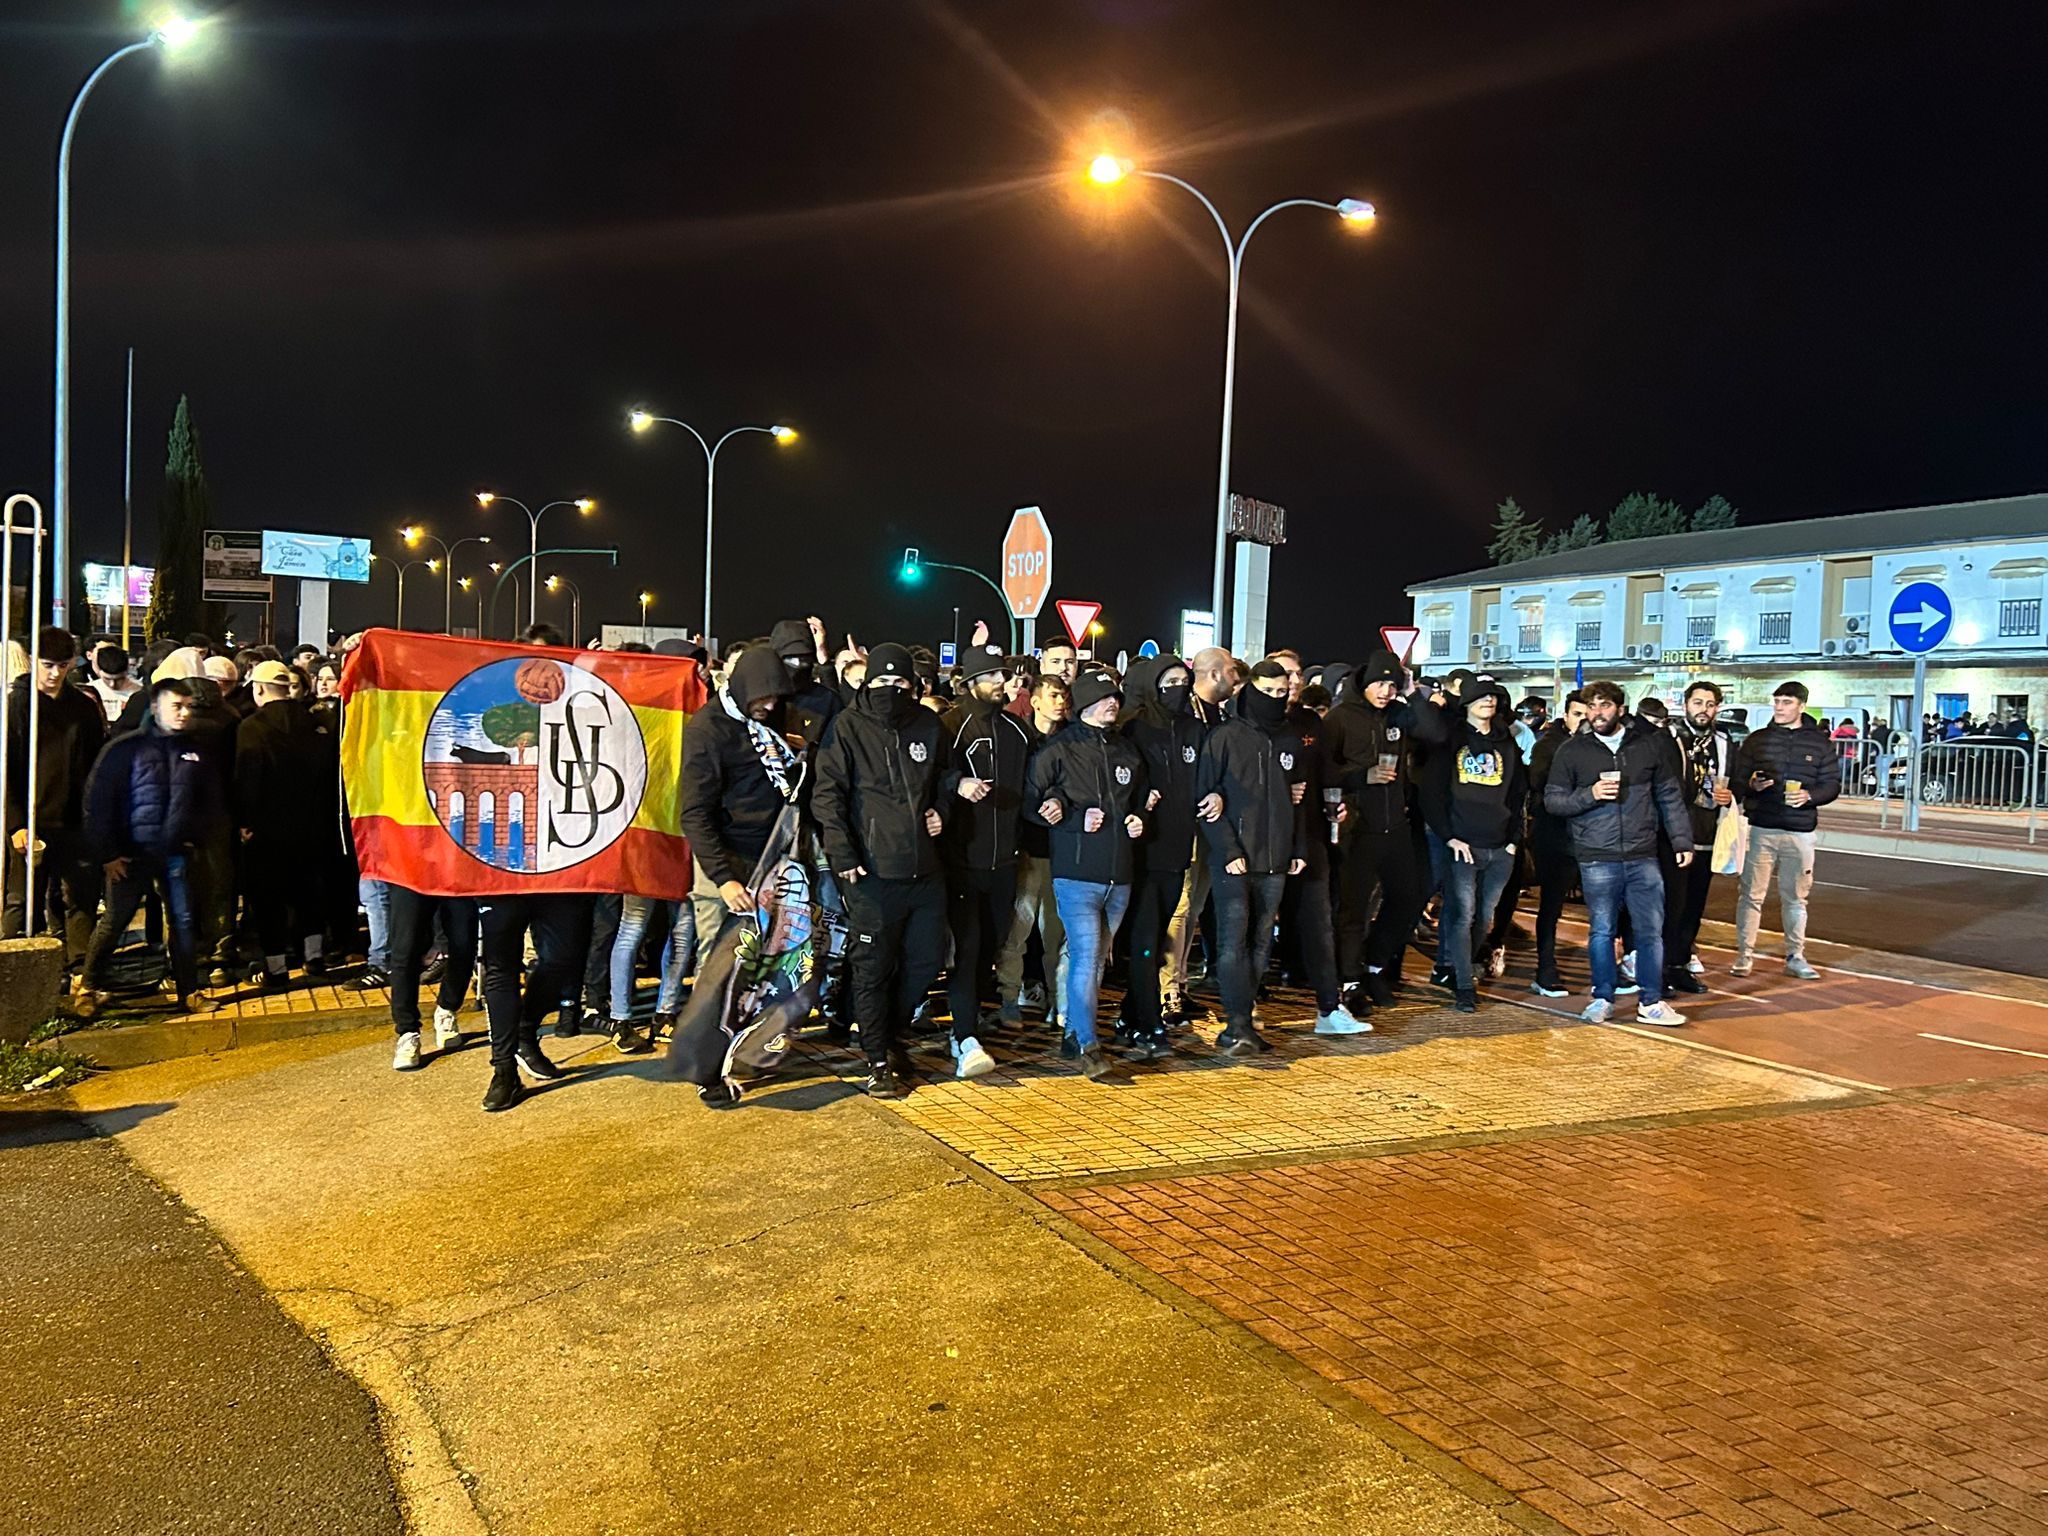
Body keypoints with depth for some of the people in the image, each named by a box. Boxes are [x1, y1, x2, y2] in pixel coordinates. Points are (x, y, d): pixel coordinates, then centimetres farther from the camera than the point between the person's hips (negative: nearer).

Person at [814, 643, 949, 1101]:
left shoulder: (929, 725, 8)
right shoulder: (848, 727, -5)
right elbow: (828, 794, -9)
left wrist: (940, 810, 7)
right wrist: (842, 854, -17)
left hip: (924, 869, 5)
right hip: (872, 871, -5)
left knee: (928, 959, 12)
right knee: (874, 968, 4)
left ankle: (891, 1032, 35)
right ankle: (879, 1060, 18)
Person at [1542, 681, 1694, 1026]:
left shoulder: (1650, 745, 5)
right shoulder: (1572, 751, 2)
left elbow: (1669, 796, 10)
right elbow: (1552, 800, 1)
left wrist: (1682, 840, 7)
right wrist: (1590, 794, -14)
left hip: (1643, 857, 1)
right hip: (1597, 859, -1)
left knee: (1651, 930, 5)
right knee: (1602, 930, 6)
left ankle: (1651, 1001, 17)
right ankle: (1602, 998, 20)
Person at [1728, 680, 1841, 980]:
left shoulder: (1820, 743, 6)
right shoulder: (1756, 740, 5)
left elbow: (1832, 784, 6)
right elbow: (1735, 780, 5)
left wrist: (1810, 795, -13)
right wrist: (1751, 786, -17)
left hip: (1800, 832, 1)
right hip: (1761, 830, 0)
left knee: (1795, 898, 9)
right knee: (1752, 894, 1)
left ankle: (1795, 957, 20)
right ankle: (1744, 955, 8)